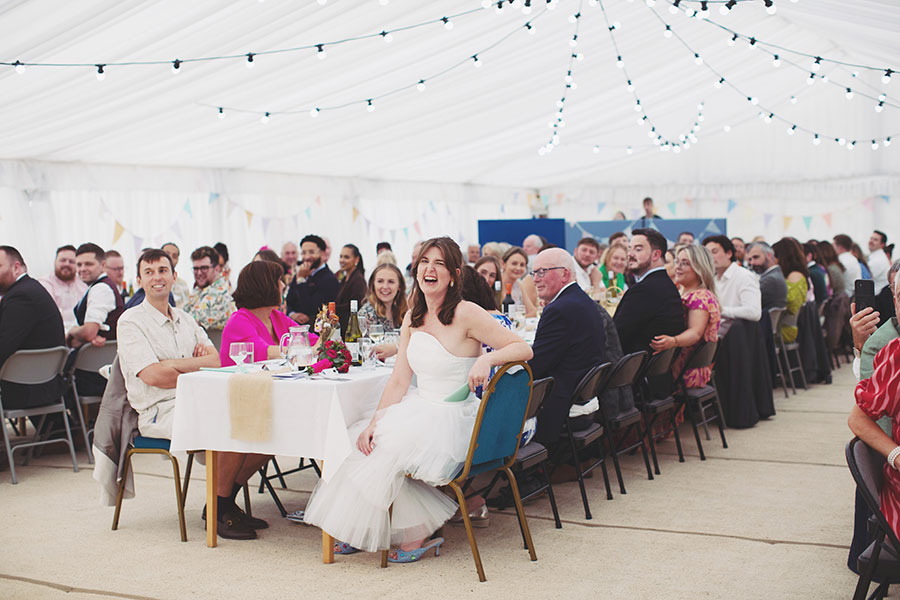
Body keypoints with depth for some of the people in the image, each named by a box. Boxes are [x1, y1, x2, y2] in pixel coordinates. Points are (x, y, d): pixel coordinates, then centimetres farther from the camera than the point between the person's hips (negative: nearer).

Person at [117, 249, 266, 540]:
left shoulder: (185, 319, 19)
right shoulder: (131, 322, -2)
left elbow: (217, 361, 6)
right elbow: (153, 376, -14)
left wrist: (175, 364, -11)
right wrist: (199, 365, -5)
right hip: (160, 412, -7)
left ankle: (227, 501, 2)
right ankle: (218, 510, -11)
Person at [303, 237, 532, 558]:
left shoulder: (466, 314, -12)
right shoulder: (413, 317, 8)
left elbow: (524, 349, -13)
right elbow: (399, 381, 6)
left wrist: (487, 358, -31)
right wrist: (375, 422, -7)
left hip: (454, 421, -6)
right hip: (419, 411, 7)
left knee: (387, 453, -20)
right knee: (370, 443, -14)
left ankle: (418, 534, 2)